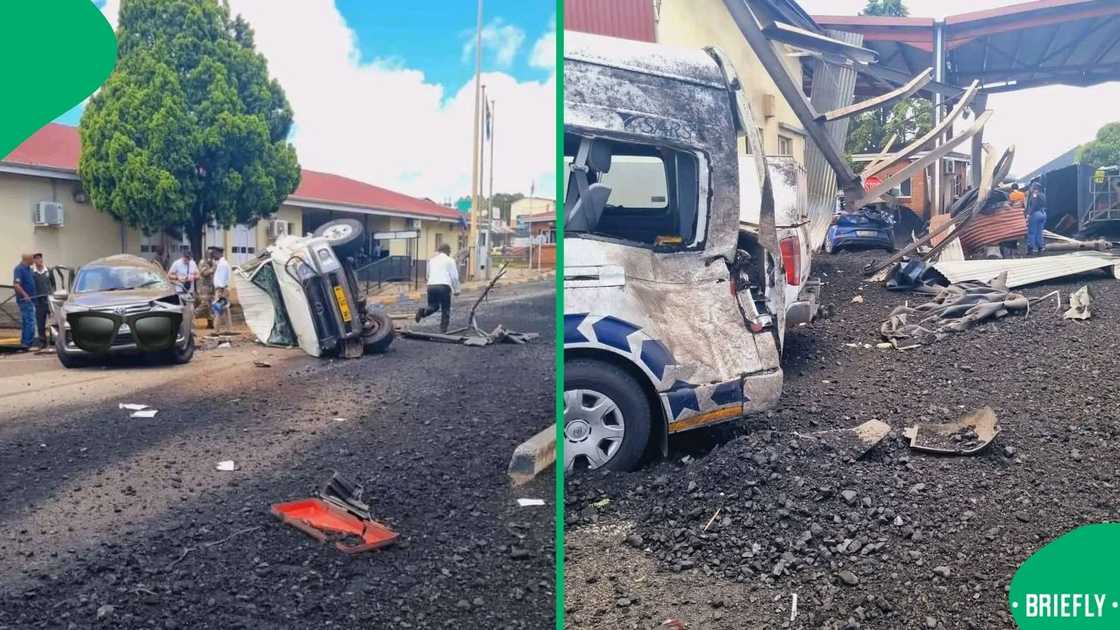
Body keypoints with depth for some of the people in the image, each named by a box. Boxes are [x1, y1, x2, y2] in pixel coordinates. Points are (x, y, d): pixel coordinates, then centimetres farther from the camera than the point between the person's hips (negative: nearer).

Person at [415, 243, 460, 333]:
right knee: (445, 310, 8)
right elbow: (454, 276, 3)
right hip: (444, 286, -4)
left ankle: (422, 311, -11)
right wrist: (456, 289, 12)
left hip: (431, 285, 5)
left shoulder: (432, 260, 21)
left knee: (433, 306, 20)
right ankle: (443, 330, 4)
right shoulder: (449, 260, 6)